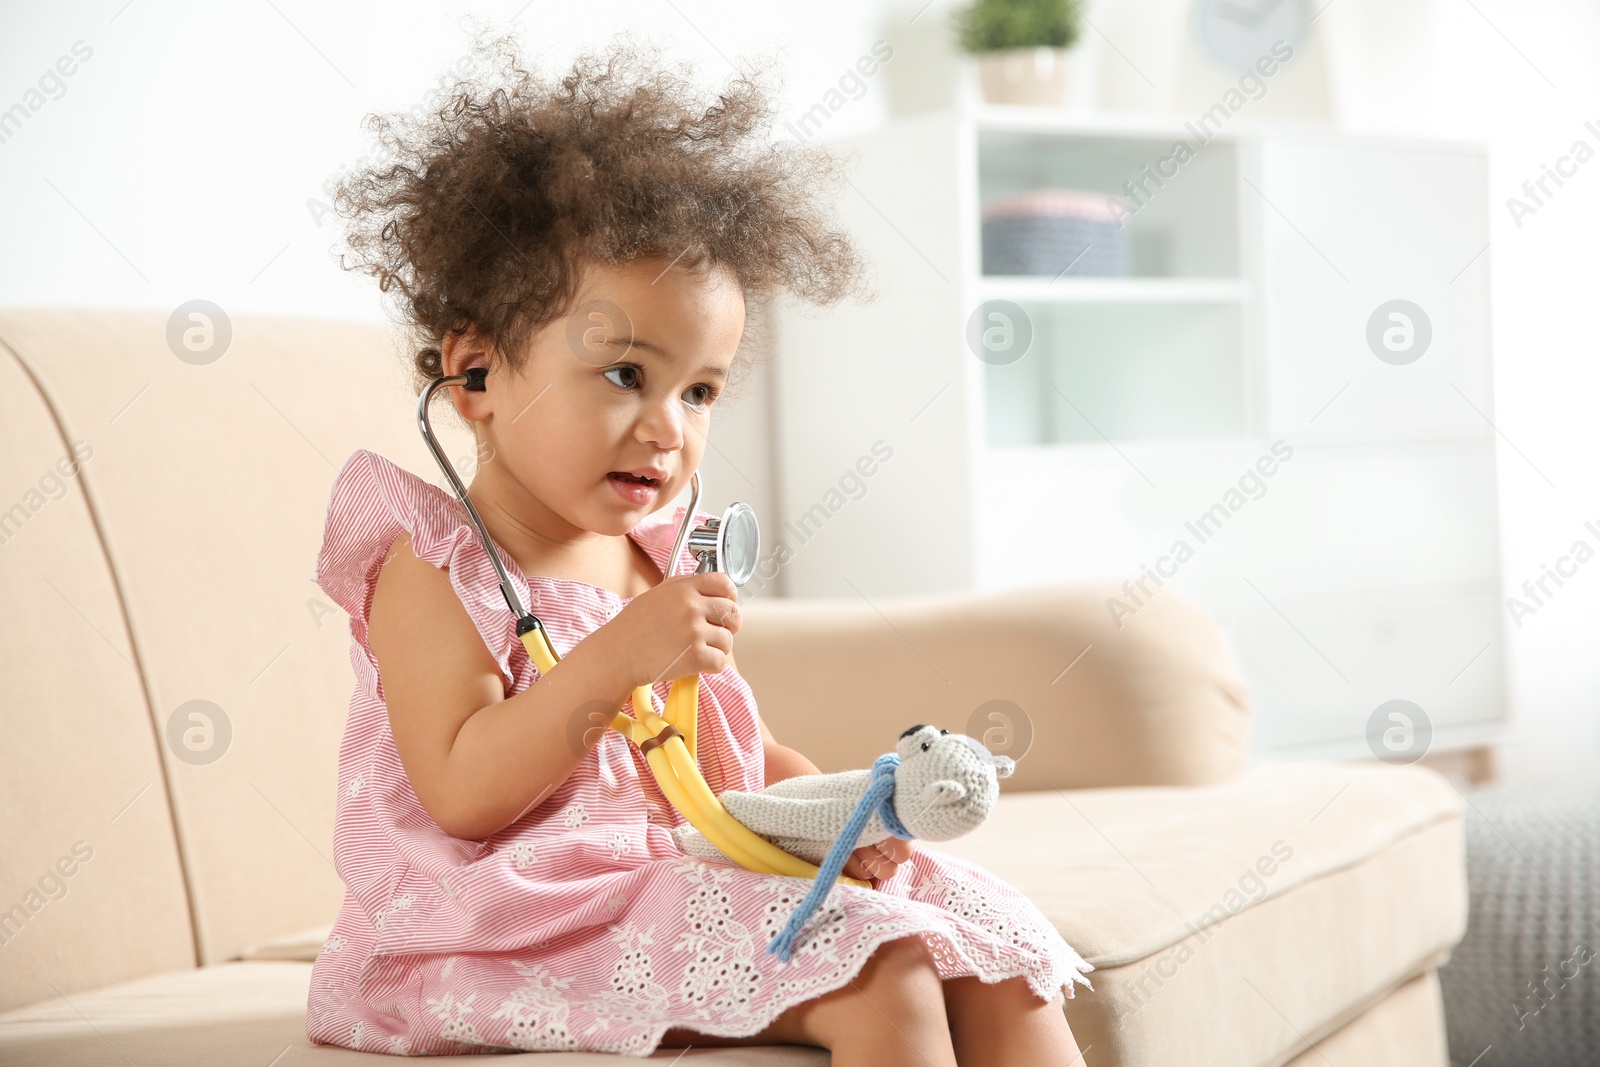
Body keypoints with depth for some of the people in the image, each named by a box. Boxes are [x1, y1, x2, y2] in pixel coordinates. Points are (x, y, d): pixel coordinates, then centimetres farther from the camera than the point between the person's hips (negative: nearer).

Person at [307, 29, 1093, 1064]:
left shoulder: (660, 560, 15)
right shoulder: (436, 570, -9)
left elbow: (736, 751, 19)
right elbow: (464, 794, -19)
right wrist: (614, 661, -27)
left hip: (697, 879, 8)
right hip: (533, 927, -8)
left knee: (994, 952, -4)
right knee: (876, 971, -25)